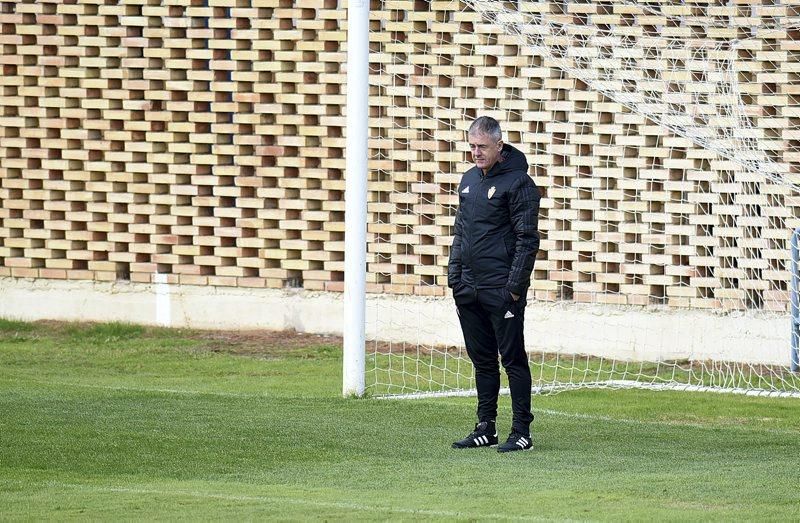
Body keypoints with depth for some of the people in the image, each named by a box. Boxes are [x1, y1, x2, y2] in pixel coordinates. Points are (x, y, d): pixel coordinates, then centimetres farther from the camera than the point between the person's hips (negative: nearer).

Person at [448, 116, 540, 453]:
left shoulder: (518, 183, -9)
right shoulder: (469, 180, 14)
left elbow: (527, 239, -11)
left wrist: (515, 286, -16)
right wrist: (454, 276, 13)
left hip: (502, 289, -7)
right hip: (469, 288, 7)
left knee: (513, 359, -3)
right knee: (481, 359, 11)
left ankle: (521, 432, -1)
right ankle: (486, 429, 17)